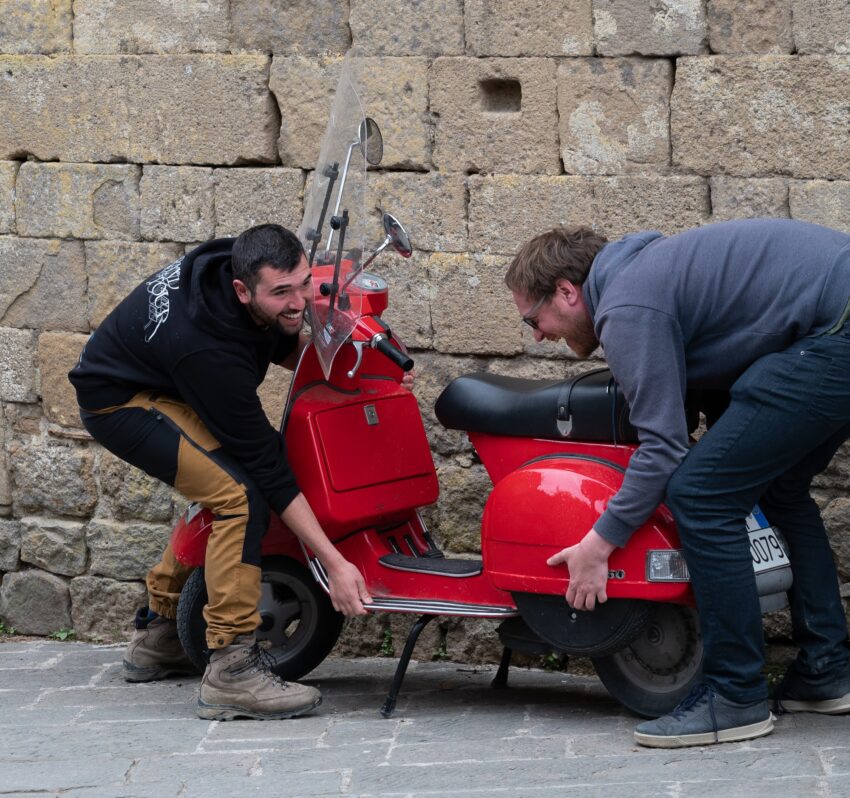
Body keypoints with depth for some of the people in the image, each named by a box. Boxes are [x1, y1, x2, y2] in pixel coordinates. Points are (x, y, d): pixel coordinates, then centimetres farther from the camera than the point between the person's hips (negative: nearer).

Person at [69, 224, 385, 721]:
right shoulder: (207, 349, -36)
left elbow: (282, 343, 10)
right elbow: (266, 466, -32)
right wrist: (334, 564, -30)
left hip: (154, 381, 10)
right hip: (119, 401, -10)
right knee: (241, 492, -25)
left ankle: (158, 636, 30)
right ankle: (231, 671, -25)